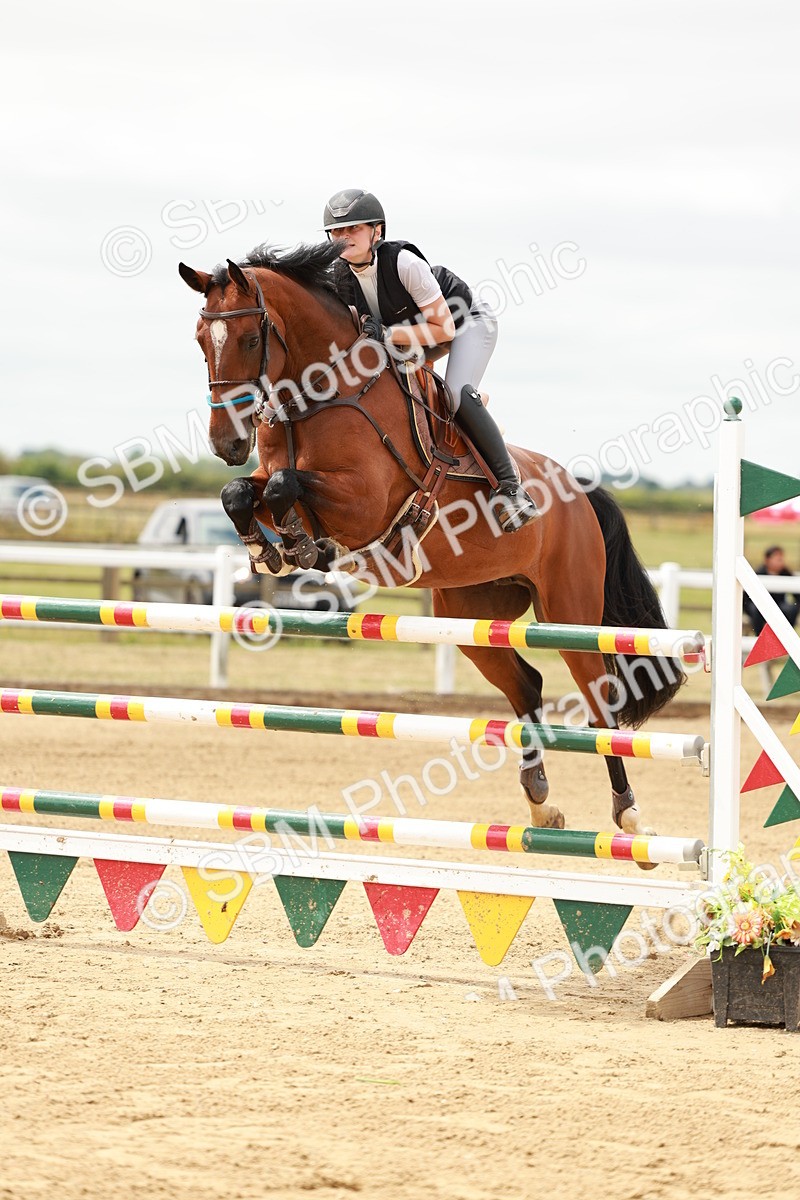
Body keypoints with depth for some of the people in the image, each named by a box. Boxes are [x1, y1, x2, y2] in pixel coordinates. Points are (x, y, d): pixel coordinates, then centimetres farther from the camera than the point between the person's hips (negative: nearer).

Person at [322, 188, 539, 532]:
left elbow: (443, 328, -31)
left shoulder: (404, 262, -35)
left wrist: (386, 335, -40)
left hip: (467, 322, -8)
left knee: (457, 394, -30)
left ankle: (510, 486, -24)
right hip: (412, 330, 8)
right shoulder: (339, 275, -17)